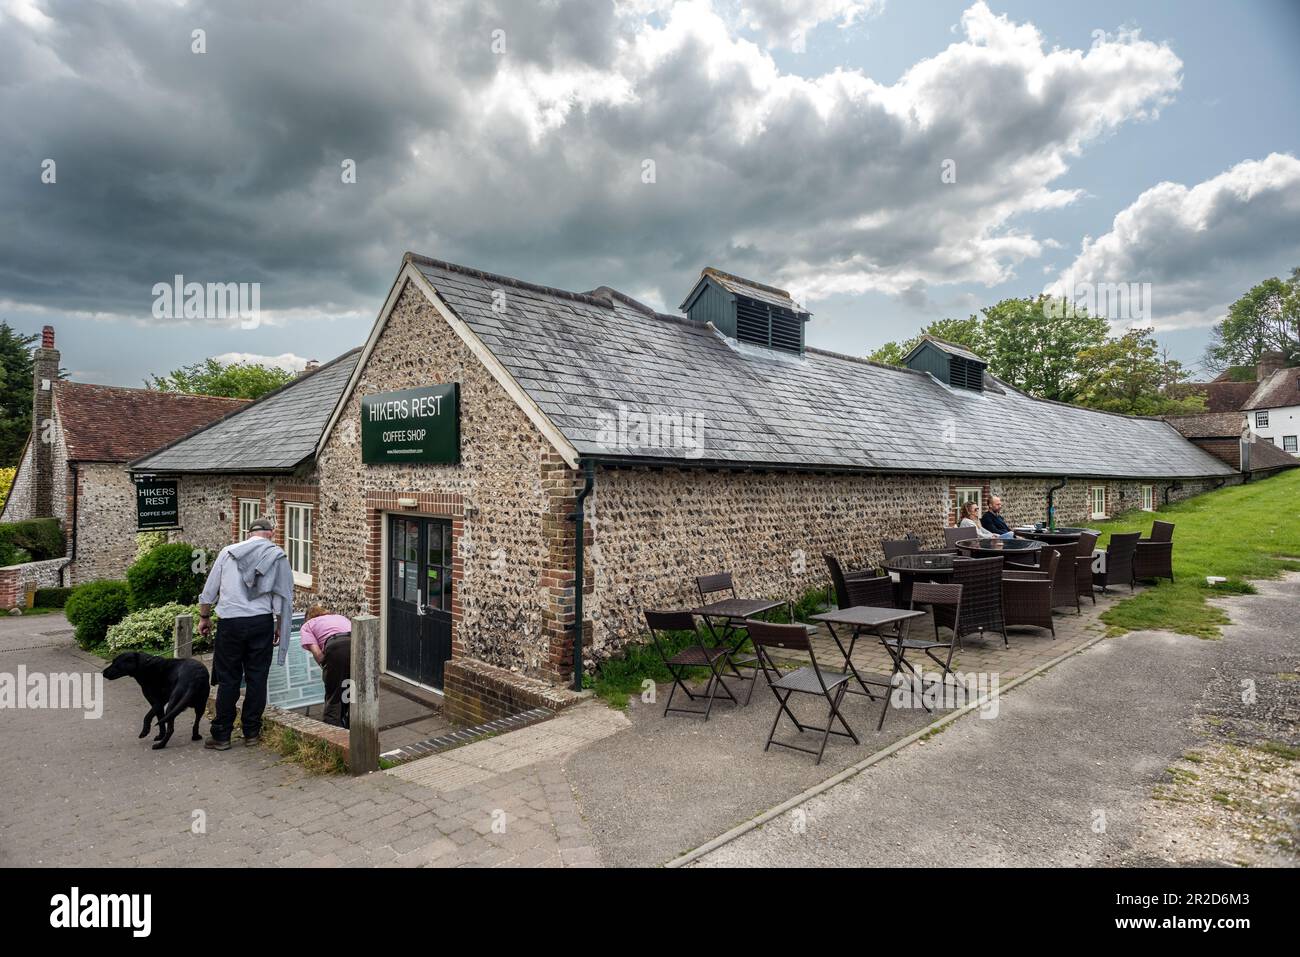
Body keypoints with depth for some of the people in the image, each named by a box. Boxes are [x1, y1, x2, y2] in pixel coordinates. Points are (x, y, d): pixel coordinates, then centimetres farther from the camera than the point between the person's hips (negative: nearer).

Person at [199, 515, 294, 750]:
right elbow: (284, 597, 2)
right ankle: (252, 732, 16)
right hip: (261, 622, -1)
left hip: (230, 623, 1)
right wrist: (281, 626, 11)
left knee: (228, 679, 8)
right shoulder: (277, 556, 2)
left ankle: (221, 735, 14)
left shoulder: (228, 552, 6)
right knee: (257, 678, 8)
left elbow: (209, 590, 11)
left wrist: (204, 617, 23)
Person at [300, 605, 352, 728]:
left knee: (333, 698, 8)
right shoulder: (341, 617, 39)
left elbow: (316, 652, 7)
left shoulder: (307, 626, 26)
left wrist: (326, 669, 19)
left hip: (337, 648, -5)